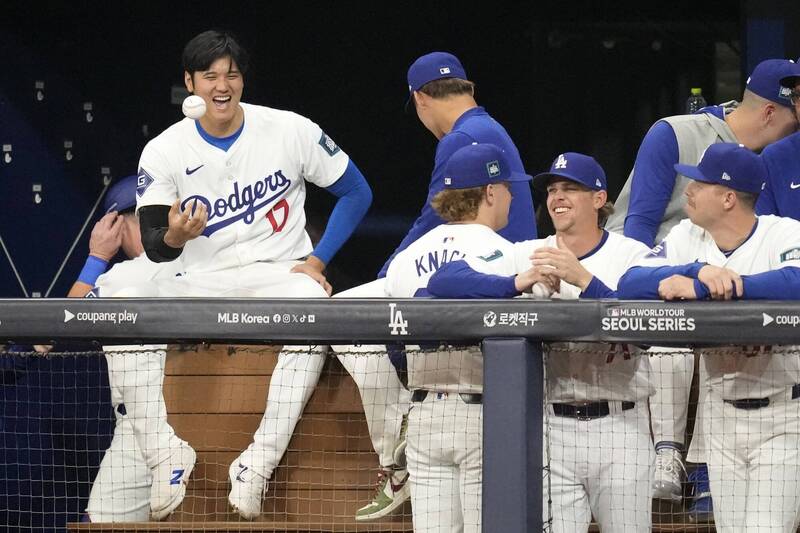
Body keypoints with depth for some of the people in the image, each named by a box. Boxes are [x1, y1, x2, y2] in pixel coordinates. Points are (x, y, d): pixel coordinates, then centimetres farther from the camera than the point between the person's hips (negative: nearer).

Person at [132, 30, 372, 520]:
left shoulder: (291, 131, -2)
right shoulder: (164, 152, 0)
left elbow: (356, 192, 6)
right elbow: (154, 248, -2)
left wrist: (317, 260, -5)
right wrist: (174, 237, -27)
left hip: (281, 275, -2)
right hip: (203, 286, 3)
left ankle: (257, 464, -35)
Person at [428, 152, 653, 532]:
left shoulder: (632, 255, 0)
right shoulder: (528, 256, 6)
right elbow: (442, 280, -5)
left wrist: (583, 278, -27)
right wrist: (518, 282, -19)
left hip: (620, 429, -2)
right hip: (552, 429, 2)